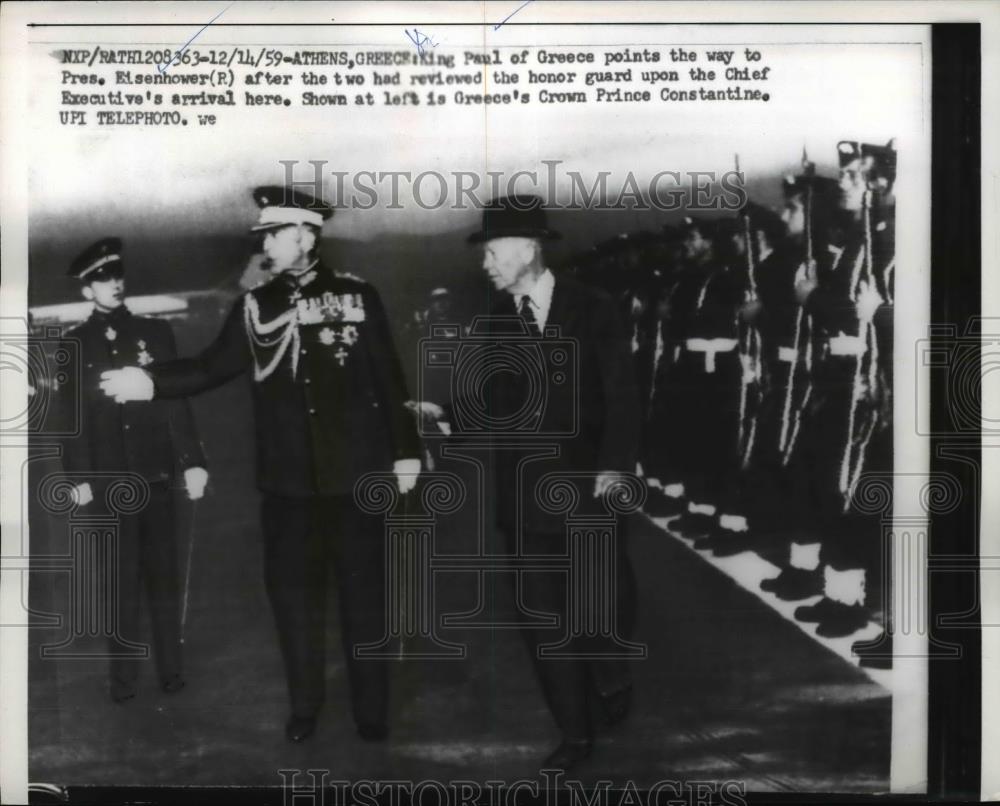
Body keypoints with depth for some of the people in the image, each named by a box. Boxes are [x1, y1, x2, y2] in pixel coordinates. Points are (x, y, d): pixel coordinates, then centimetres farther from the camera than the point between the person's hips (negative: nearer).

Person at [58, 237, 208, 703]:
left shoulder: (154, 333, 6)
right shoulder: (75, 344, 5)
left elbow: (176, 402, 2)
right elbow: (72, 417, 4)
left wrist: (192, 461, -5)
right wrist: (79, 477, -3)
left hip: (156, 477, 1)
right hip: (108, 482, 0)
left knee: (163, 576, 7)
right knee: (120, 582, 4)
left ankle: (170, 669, 17)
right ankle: (123, 676, 13)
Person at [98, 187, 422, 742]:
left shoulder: (357, 296, -2)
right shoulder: (255, 306, 3)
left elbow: (389, 376, 0)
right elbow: (213, 366, 1)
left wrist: (405, 449, -1)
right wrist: (151, 382, -14)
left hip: (354, 473, -2)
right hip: (287, 479, 2)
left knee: (363, 590, 8)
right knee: (292, 590, 9)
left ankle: (372, 708, 23)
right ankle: (305, 705, 27)